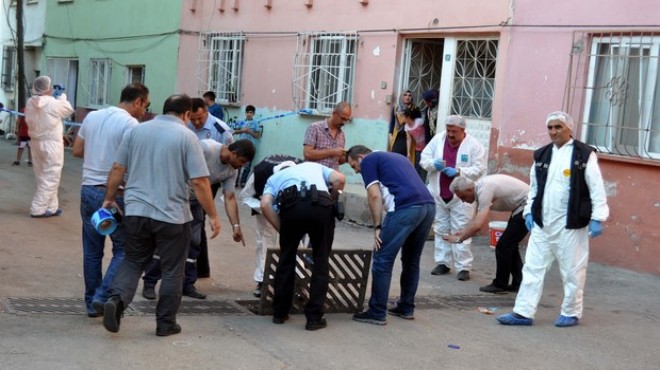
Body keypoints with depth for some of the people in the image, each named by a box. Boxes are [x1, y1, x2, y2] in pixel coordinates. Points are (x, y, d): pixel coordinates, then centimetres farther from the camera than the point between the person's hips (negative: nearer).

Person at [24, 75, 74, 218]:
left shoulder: (30, 103, 0)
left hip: (35, 142, 7)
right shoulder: (53, 103, -16)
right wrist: (62, 97, 16)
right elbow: (69, 110, 0)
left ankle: (52, 207, 23)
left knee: (42, 177, 15)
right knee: (50, 178, 0)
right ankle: (38, 209, -2)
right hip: (51, 143, -7)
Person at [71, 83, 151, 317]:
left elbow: (76, 150, 15)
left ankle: (92, 302, 19)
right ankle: (103, 297, -6)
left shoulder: (92, 116, 10)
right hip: (114, 194, -7)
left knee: (92, 251, 13)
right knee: (123, 250, 4)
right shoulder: (130, 124, -12)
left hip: (88, 190, 7)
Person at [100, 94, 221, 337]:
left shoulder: (136, 130, 6)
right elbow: (199, 182, -11)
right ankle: (166, 323, 16)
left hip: (136, 211, 4)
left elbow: (117, 169, 6)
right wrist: (213, 216, -4)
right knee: (172, 271, 10)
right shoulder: (187, 136, -6)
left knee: (133, 262, 17)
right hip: (172, 216, -3)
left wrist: (109, 199, 18)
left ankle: (116, 299, -8)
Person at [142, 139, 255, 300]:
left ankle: (187, 285, 13)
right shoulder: (207, 148, -25)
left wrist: (236, 225, -10)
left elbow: (230, 198, -2)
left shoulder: (231, 171, -3)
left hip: (193, 202, 7)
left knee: (193, 242, 4)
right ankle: (149, 283, 2)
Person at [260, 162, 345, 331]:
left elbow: (265, 204, 10)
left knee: (286, 258, 20)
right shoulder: (315, 166, 38)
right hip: (321, 205, 0)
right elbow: (340, 179, 15)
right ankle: (314, 317, 12)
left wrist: (281, 229, 16)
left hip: (292, 204, 0)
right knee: (321, 261, 14)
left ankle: (279, 313, 28)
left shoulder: (274, 177, 34)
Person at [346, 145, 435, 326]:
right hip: (428, 205, 8)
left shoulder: (368, 161, 11)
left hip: (406, 208, -8)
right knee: (412, 260, 21)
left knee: (383, 260, 1)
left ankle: (377, 313, 4)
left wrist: (378, 227, 3)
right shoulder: (395, 157, 34)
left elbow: (375, 196, -2)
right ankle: (406, 308, 28)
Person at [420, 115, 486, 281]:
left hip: (461, 197, -4)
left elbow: (479, 169, -11)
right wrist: (433, 164, -17)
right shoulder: (437, 139, 2)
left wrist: (459, 172, -23)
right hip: (439, 195, 4)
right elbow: (424, 159, 5)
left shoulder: (474, 145, -8)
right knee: (441, 230, 12)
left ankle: (463, 267, 1)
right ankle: (442, 263, 22)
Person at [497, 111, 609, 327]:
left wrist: (597, 218, -11)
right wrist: (529, 211, 10)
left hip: (570, 225, -5)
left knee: (572, 271, 4)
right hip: (542, 223, 5)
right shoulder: (541, 155, 11)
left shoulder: (584, 154, -5)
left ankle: (571, 313, 19)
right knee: (533, 268, 4)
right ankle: (523, 313, 7)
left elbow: (596, 188, -7)